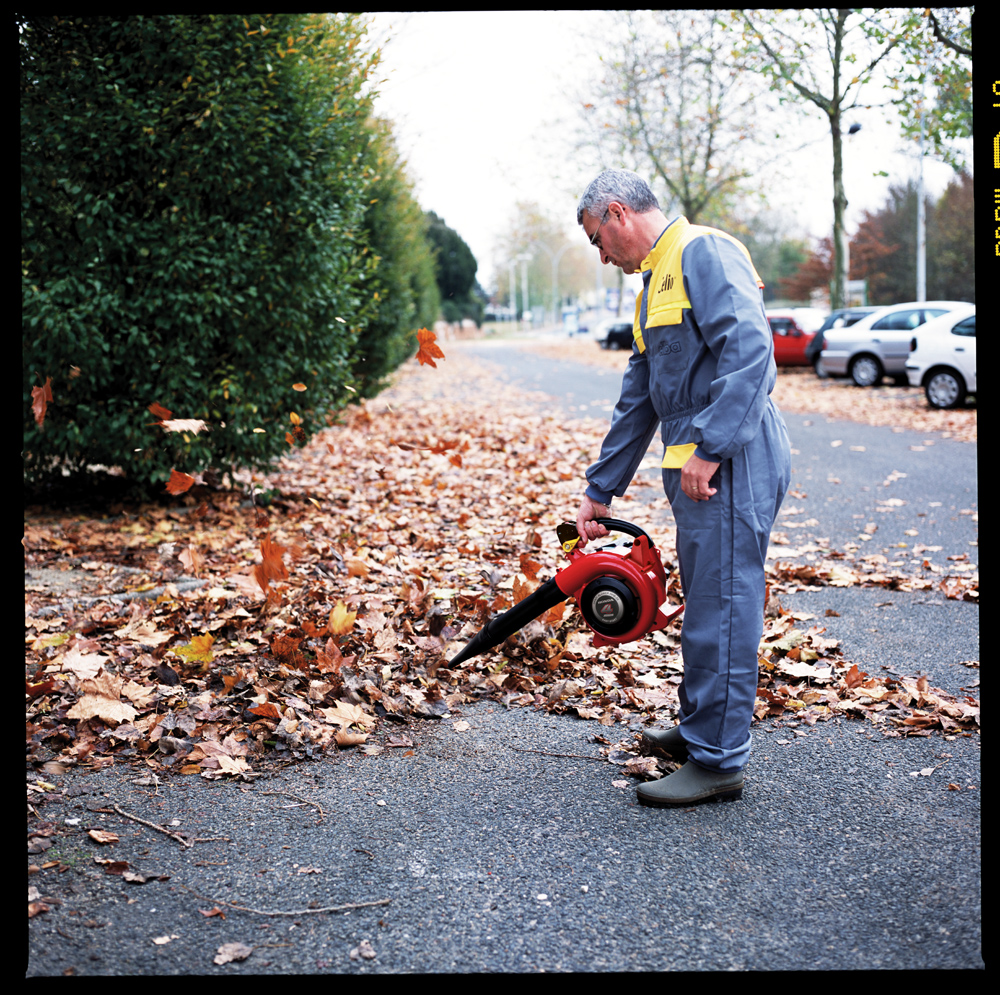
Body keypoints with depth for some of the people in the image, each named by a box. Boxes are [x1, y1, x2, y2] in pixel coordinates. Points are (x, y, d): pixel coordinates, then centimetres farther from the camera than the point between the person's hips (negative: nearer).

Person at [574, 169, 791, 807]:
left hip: (732, 463, -10)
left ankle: (718, 761, 4)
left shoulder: (705, 252, -9)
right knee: (707, 605, 17)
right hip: (699, 466, 10)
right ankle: (702, 729, 30)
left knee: (721, 611, -5)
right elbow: (638, 402, 25)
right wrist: (601, 491, 25)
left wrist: (709, 449, -24)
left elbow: (748, 347, -22)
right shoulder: (657, 281, 23)